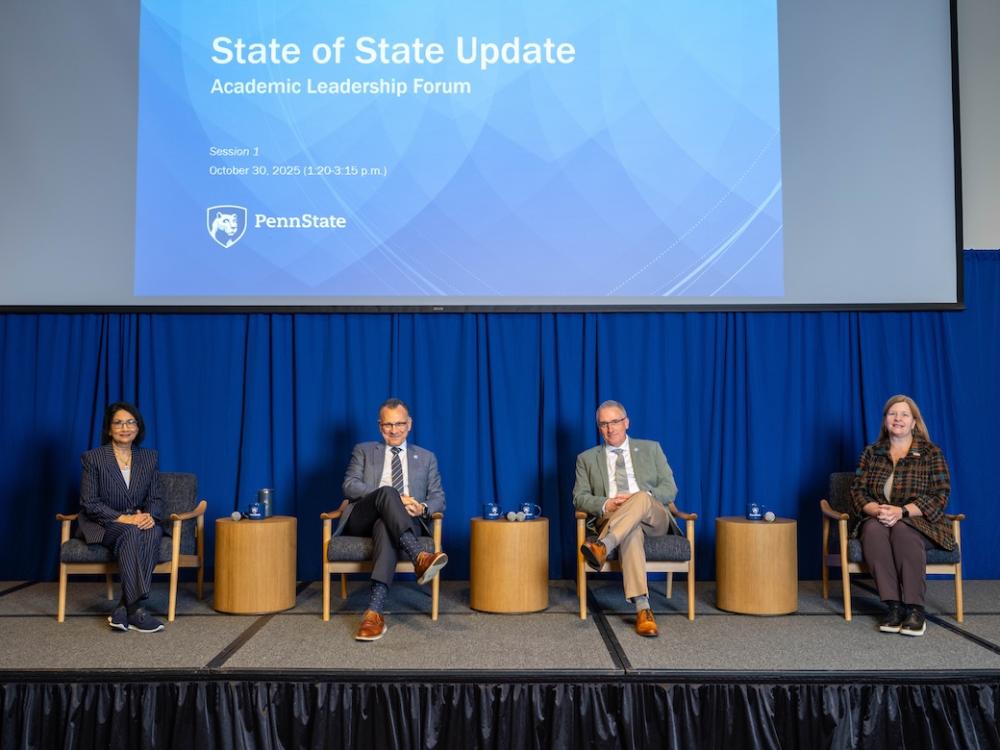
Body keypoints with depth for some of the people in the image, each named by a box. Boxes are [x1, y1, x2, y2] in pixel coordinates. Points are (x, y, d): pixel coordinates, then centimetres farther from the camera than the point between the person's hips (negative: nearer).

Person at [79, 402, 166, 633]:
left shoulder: (150, 457, 9)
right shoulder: (93, 458, -2)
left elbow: (155, 497, 7)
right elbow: (89, 502, -7)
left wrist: (150, 516, -17)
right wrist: (122, 518, -21)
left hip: (139, 521, 3)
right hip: (101, 524, -3)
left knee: (153, 532, -33)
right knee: (131, 533, -36)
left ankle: (124, 609, -32)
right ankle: (135, 610, -38)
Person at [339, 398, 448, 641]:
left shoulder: (426, 458, 24)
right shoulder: (363, 451, 20)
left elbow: (438, 498, 15)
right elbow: (349, 486, 3)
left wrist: (423, 508, -12)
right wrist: (390, 496, -14)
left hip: (406, 521, 0)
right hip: (362, 519, 0)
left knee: (385, 528, -39)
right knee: (387, 492, -34)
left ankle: (374, 612, -51)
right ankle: (419, 558, -52)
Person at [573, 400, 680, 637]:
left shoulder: (651, 449, 16)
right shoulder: (587, 458, 17)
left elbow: (669, 489, 7)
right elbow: (579, 497, 7)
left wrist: (636, 498, -13)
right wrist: (606, 505, -15)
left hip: (653, 518, 1)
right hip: (612, 521, -1)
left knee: (641, 498, -35)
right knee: (632, 530, -39)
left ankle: (602, 546, -50)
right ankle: (642, 608, -47)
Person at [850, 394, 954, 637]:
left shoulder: (931, 453, 4)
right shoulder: (872, 453, 12)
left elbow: (939, 496, -4)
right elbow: (858, 491, 6)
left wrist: (902, 511, -20)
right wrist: (877, 510, -17)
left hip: (918, 523, -2)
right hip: (878, 520, 2)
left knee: (902, 530, -38)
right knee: (873, 530, -35)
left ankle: (915, 609, -31)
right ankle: (894, 607, -33)